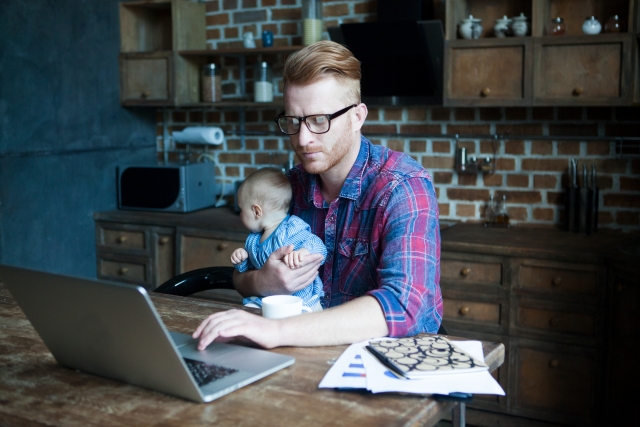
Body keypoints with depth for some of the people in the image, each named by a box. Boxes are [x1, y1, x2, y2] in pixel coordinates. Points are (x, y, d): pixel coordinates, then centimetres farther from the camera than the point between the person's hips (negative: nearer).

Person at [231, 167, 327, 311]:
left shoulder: (292, 230, -13)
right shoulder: (253, 240, 12)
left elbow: (318, 246, -23)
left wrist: (304, 252, -44)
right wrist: (242, 261, 4)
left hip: (300, 301, -6)